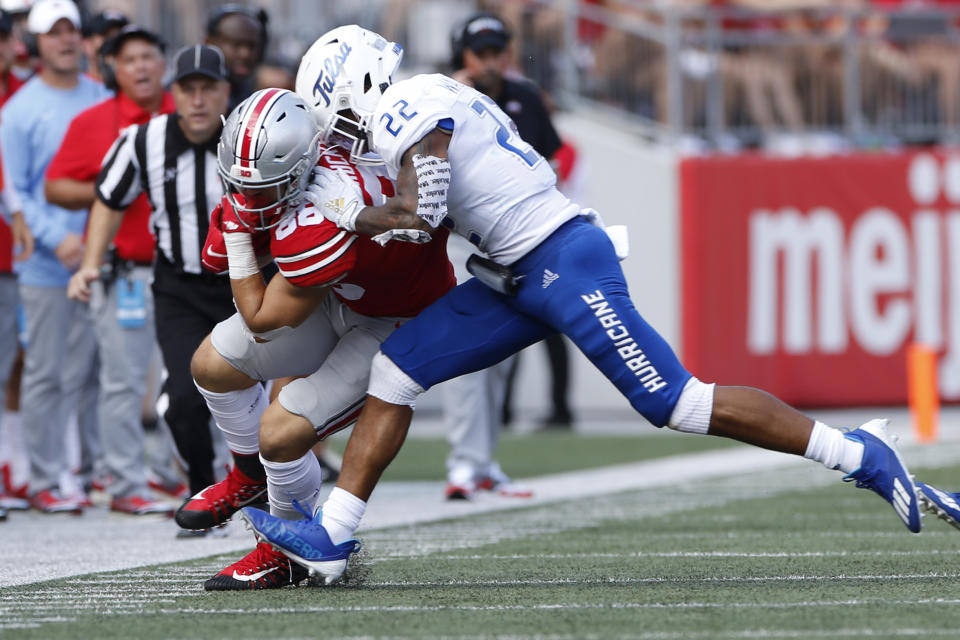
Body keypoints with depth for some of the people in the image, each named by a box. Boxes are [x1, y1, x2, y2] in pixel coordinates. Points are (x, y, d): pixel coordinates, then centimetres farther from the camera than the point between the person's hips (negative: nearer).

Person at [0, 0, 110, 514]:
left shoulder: (103, 100, 11)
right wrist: (56, 239, -18)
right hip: (47, 266, -4)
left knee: (99, 368, 8)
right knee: (46, 375, -1)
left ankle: (97, 466, 20)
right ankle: (45, 480, 3)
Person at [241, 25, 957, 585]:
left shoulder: (410, 111, -11)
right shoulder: (428, 101, 18)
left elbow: (419, 216, -23)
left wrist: (348, 215, -7)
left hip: (564, 261, -10)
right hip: (516, 279, 10)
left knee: (675, 402, -10)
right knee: (396, 369, 4)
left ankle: (859, 454, -3)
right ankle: (331, 537, 3)